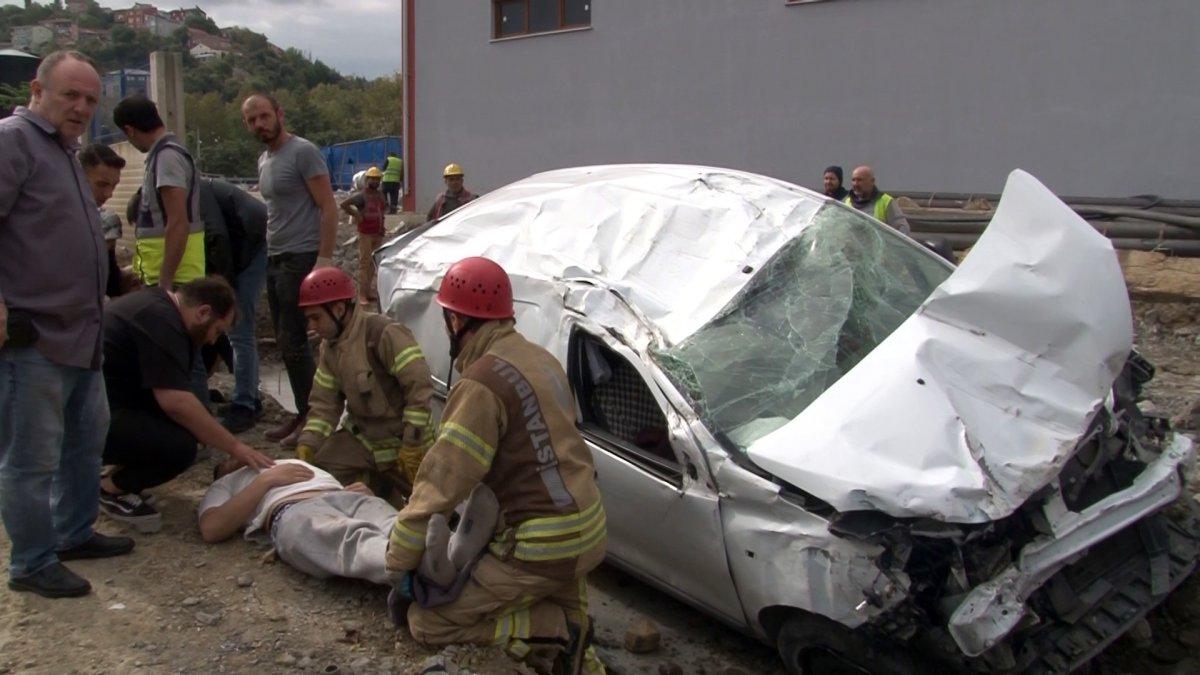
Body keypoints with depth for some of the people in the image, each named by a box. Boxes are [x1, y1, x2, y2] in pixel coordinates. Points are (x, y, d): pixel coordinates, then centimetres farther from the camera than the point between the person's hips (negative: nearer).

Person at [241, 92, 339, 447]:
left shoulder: (303, 152, -8)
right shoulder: (263, 161, 18)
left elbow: (328, 208, -13)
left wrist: (324, 259, -20)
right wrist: (268, 252, 13)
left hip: (300, 259, -9)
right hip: (274, 260, 9)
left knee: (294, 343, -9)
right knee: (287, 343, 10)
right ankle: (303, 413, 19)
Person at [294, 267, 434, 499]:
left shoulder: (384, 334, -22)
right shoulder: (330, 346, 4)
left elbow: (420, 387, -24)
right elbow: (325, 403, 5)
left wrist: (411, 446, -21)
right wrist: (308, 444, -11)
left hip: (400, 439, -7)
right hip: (360, 437, 7)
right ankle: (378, 481, 14)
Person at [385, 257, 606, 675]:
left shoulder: (481, 382, -18)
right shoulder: (540, 358, 10)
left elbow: (441, 483, -18)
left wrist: (400, 568, -8)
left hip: (544, 548, -9)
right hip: (591, 530, 9)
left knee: (427, 622, 3)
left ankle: (557, 633, -4)